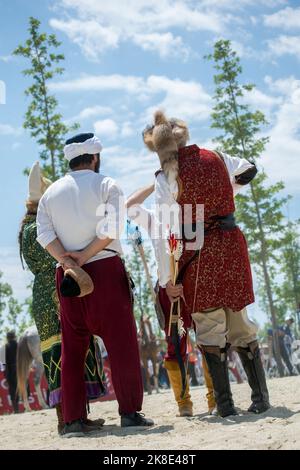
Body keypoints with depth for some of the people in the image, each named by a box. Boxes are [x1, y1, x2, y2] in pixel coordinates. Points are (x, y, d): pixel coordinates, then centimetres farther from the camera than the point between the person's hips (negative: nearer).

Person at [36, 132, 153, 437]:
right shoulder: (106, 186, 2)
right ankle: (129, 412, -3)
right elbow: (110, 229, -13)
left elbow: (44, 234, -1)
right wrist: (85, 256, -9)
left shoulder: (50, 193, 13)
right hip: (105, 269, -4)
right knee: (121, 342, 0)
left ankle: (72, 420, 6)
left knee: (72, 347, 8)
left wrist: (68, 261, -9)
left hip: (67, 275, 4)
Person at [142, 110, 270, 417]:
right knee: (240, 325, 13)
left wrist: (167, 279, -6)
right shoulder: (216, 158, 5)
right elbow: (248, 170, 25)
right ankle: (260, 396, 15)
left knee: (210, 331, 5)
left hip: (198, 254, -4)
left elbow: (164, 232, -11)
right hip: (232, 244, 4)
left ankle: (225, 403, 6)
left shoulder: (167, 178, -8)